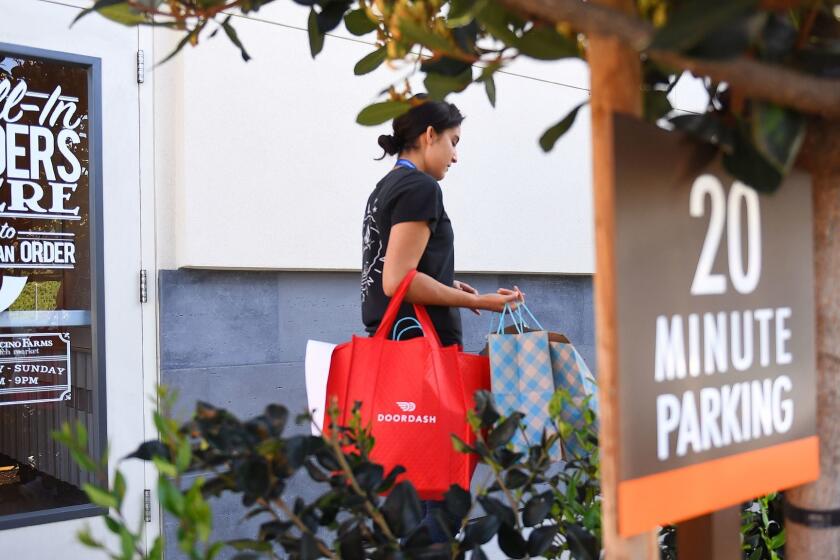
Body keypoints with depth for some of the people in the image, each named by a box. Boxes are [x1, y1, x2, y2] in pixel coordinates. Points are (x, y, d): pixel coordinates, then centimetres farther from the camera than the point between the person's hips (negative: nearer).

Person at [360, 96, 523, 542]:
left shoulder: (385, 188, 18)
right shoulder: (420, 187, -10)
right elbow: (399, 281, -20)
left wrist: (448, 288, 14)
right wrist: (476, 301, -15)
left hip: (390, 344, 10)